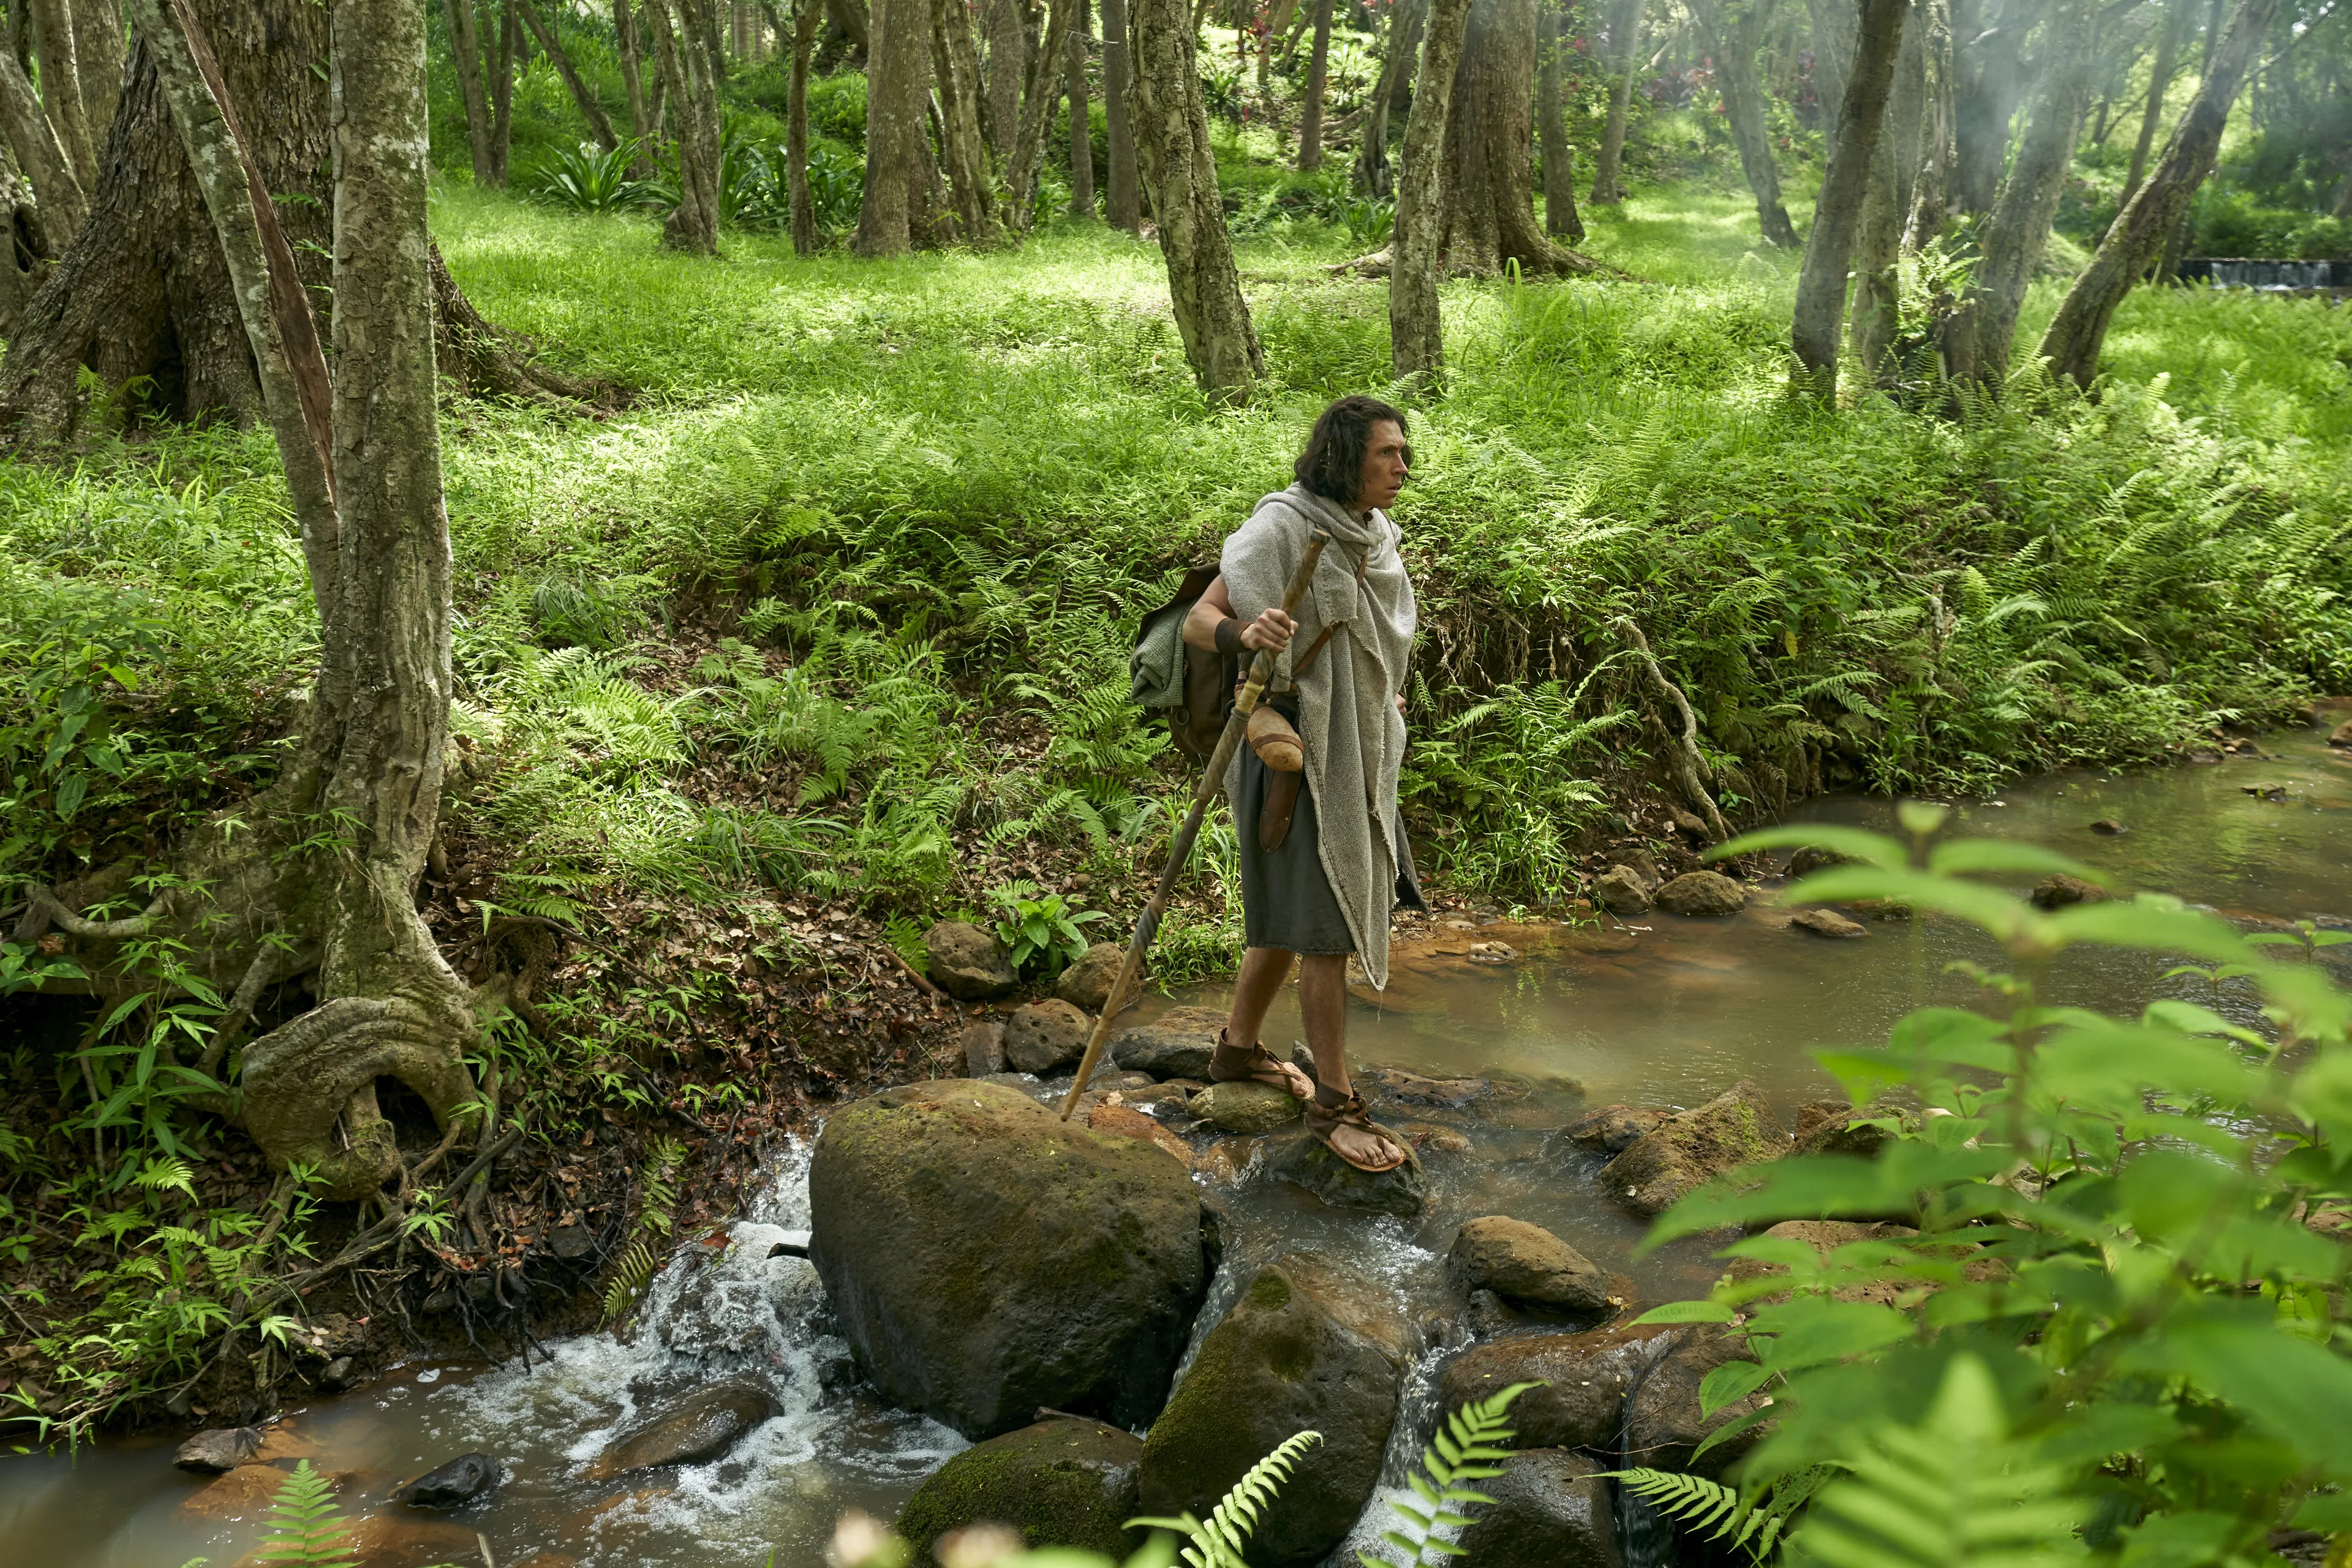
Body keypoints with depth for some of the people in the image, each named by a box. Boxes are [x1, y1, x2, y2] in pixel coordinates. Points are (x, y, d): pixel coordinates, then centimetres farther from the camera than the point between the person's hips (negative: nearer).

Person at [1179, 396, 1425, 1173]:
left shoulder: (1375, 534, 8)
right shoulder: (1284, 527, -16)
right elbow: (1197, 620, -20)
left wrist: (1385, 698, 17)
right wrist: (1244, 633, -40)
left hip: (1359, 748, 8)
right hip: (1300, 749, -8)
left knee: (1292, 911, 18)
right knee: (1324, 920, -5)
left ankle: (1238, 1048, 35)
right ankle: (1334, 1102, 4)